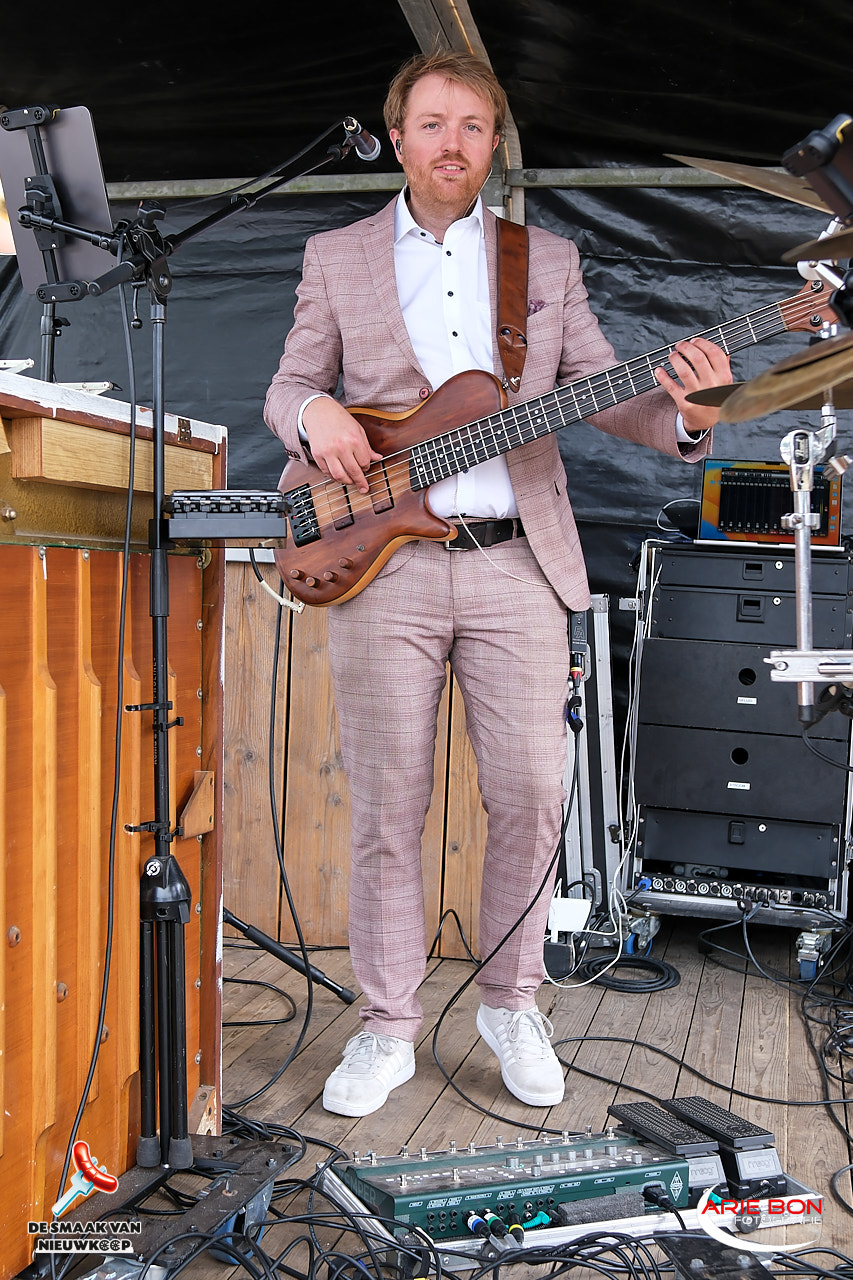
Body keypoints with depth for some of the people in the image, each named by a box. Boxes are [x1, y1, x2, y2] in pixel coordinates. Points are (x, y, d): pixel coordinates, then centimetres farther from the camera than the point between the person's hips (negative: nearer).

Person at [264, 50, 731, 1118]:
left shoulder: (549, 260, 14)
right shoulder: (337, 258, 12)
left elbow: (597, 391, 9)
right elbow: (287, 387, 13)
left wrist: (682, 413, -12)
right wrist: (314, 413, -11)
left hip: (518, 561, 1)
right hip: (382, 561, -1)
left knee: (529, 800, 2)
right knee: (386, 809, 3)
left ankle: (510, 1003, 24)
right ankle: (388, 1029, 19)